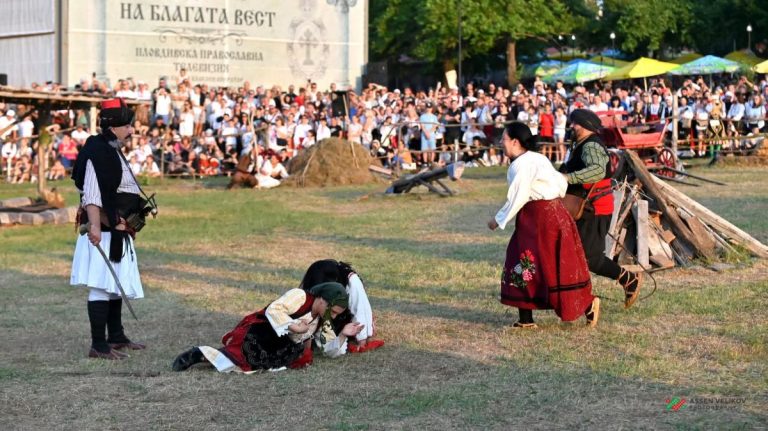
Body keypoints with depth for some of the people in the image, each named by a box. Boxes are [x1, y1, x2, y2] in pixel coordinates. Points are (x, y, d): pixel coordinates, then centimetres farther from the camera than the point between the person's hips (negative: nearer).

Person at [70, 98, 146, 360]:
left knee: (116, 286, 18)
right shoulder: (98, 152, -15)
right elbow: (91, 194, -23)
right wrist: (95, 225, -31)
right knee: (102, 287, -9)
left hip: (118, 233, 11)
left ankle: (116, 338, 29)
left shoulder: (114, 152, 17)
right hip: (104, 232, -11)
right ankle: (98, 346, -8)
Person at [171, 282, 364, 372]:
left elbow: (332, 350, 12)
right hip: (260, 335, -11)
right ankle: (200, 354, 4)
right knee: (229, 364, -27)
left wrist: (343, 335, -5)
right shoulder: (300, 296, -15)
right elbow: (273, 310, -23)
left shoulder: (322, 323, 10)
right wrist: (294, 327, -24)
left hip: (279, 350, 11)